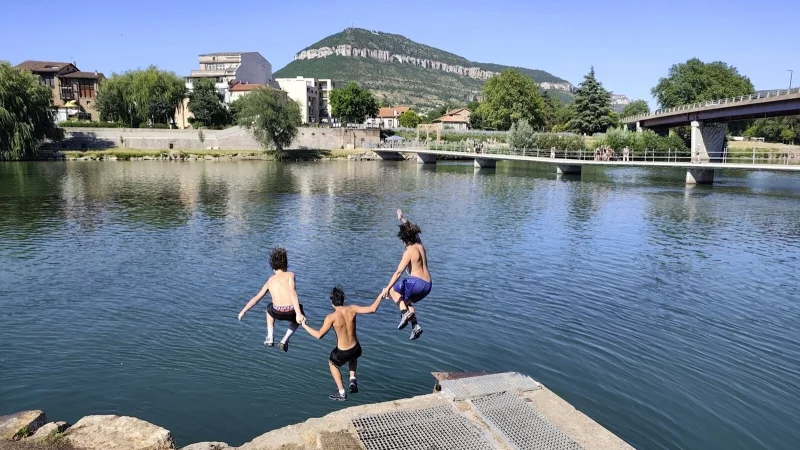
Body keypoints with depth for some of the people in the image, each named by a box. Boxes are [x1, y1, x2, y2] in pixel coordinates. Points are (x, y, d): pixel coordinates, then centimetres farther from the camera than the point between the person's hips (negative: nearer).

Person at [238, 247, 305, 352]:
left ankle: (269, 338, 31)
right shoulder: (290, 274, 6)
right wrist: (298, 313, -19)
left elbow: (256, 298, 25)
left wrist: (243, 311, 38)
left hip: (277, 313, 3)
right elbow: (292, 292, -11)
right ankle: (285, 340, 17)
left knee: (270, 309, 41)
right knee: (298, 320, 37)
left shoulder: (270, 280, 19)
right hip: (291, 312, -3)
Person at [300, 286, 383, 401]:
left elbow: (319, 335, -16)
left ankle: (341, 393, 30)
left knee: (332, 363, 31)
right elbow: (372, 309, -9)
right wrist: (381, 296, 5)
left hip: (342, 353, -4)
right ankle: (352, 379, 23)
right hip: (356, 349, 4)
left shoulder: (331, 317, -19)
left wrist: (304, 325, -4)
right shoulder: (352, 309, -10)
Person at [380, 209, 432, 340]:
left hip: (417, 282, -8)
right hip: (428, 284, 8)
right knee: (406, 300, 26)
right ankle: (415, 325, 13)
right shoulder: (420, 245, 9)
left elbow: (398, 272, -17)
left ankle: (405, 312, -9)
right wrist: (402, 219, 39)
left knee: (393, 289, 10)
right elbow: (411, 230, 29)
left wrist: (387, 288, -17)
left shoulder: (409, 252, -12)